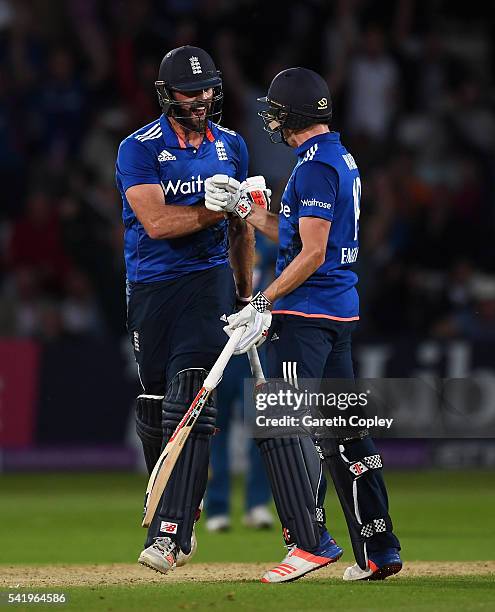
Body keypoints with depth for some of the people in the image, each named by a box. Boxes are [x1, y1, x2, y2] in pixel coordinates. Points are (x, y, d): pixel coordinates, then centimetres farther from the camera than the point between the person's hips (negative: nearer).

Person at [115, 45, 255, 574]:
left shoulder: (231, 146, 9)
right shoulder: (139, 149, -6)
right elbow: (156, 222, -18)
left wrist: (245, 294, 20)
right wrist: (217, 208, -26)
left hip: (208, 280, 1)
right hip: (150, 288, -1)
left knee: (190, 405, -14)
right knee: (153, 410, 7)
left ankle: (170, 535, -22)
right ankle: (178, 512, 31)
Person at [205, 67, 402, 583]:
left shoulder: (316, 168, -15)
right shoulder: (341, 161, 16)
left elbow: (312, 253, -20)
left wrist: (264, 303, -18)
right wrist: (244, 206, 16)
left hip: (305, 314, -10)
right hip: (341, 312, 10)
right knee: (343, 427, 11)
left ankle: (311, 541, -11)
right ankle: (378, 550, 12)